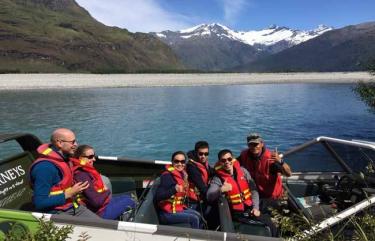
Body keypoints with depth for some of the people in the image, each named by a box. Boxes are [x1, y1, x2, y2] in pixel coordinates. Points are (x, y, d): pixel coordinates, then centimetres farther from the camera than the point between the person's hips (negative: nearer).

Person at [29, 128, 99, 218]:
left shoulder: (64, 158, 5)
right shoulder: (45, 167, -23)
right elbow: (40, 203, -24)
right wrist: (69, 194, -21)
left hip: (72, 206, 8)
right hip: (56, 213, -8)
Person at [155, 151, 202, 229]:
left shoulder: (183, 174, 7)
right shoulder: (167, 176, -18)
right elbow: (158, 196, -29)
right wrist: (174, 189, -42)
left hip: (179, 208, 9)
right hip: (166, 214, -9)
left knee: (198, 215, 9)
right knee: (194, 219, -14)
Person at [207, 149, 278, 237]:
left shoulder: (242, 171, 3)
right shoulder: (218, 179, -9)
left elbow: (253, 190, 7)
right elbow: (209, 197, -23)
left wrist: (255, 207, -4)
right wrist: (221, 190, -41)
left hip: (250, 209, 4)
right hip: (236, 214, -4)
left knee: (271, 227, -9)